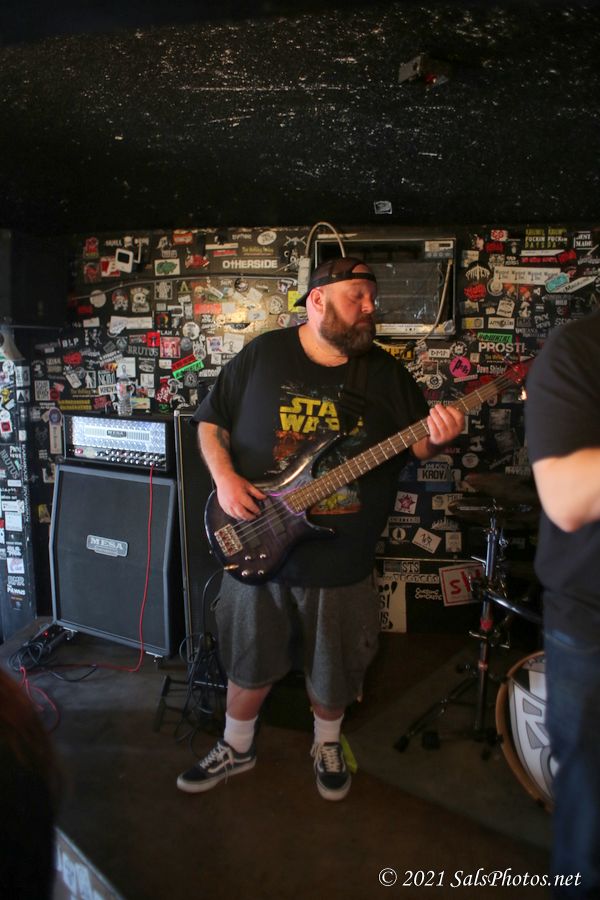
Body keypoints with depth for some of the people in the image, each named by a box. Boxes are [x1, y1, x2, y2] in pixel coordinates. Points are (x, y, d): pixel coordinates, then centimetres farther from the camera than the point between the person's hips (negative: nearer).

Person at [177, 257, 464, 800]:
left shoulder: (385, 371, -1)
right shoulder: (263, 355, -4)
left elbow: (418, 444, 2)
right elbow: (211, 421, 2)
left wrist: (437, 439, -22)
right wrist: (225, 476, -14)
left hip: (343, 559, 1)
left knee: (335, 668, 17)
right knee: (250, 660, 17)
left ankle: (327, 745, 47)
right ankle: (236, 748, 44)